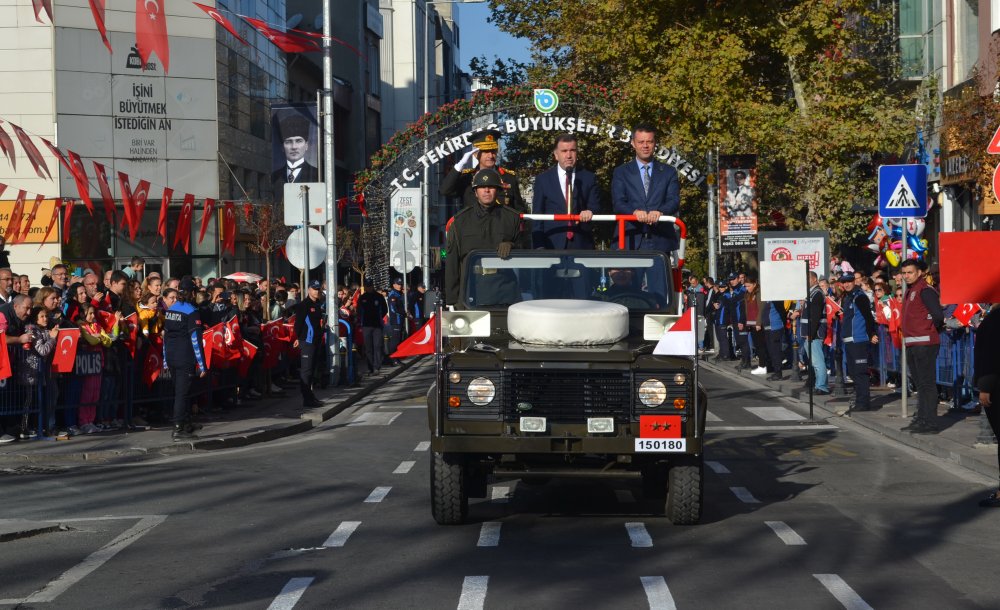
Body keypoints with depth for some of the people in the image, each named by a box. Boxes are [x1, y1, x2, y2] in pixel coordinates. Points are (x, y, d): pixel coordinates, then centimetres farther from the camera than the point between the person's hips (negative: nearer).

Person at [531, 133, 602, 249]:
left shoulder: (588, 178, 12)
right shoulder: (543, 179, 9)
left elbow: (595, 206, 8)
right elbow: (537, 215, 6)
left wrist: (590, 211, -18)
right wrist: (539, 246, -4)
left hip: (582, 244, 1)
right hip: (553, 244, -1)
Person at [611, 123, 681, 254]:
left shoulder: (669, 172, 14)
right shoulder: (621, 172, 12)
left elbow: (674, 201, 2)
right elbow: (618, 203, 1)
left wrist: (660, 211, -21)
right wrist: (634, 212, -21)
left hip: (660, 241, 1)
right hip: (630, 240, -1)